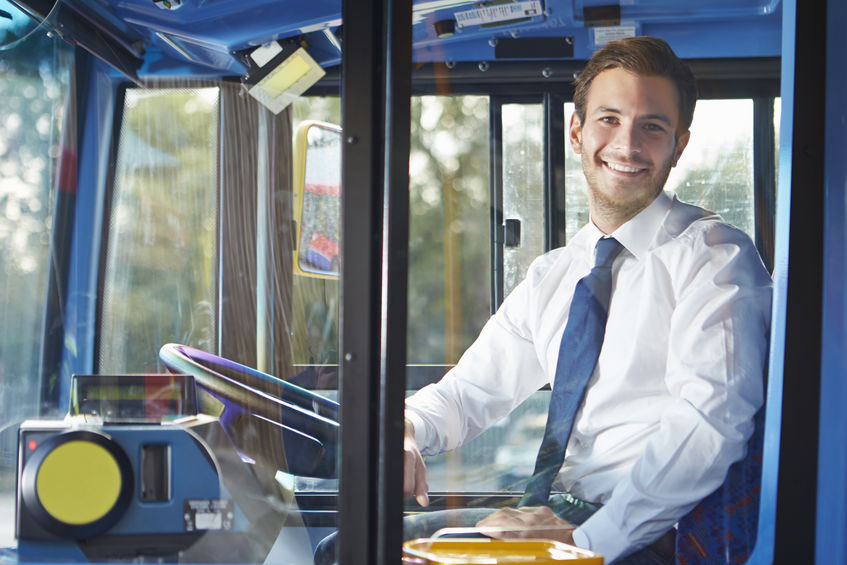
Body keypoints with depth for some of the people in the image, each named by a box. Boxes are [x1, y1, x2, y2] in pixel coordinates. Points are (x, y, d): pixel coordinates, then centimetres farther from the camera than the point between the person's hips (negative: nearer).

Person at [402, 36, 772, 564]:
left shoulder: (711, 254, -5)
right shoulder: (551, 277, 18)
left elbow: (711, 424, -18)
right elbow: (472, 390, 21)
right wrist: (403, 428, -3)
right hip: (560, 512, 7)